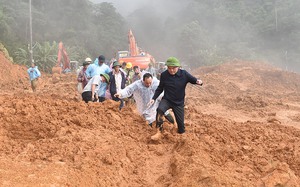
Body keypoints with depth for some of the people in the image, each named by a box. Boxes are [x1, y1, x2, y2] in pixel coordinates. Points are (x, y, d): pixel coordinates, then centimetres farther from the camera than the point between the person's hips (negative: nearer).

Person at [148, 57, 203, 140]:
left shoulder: (184, 74, -12)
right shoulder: (164, 75, -9)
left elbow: (194, 80, -6)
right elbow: (160, 88, 5)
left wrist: (198, 82, -30)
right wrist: (154, 98, -3)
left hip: (179, 103, 1)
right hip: (166, 100, -1)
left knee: (181, 123, 4)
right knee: (160, 109, -33)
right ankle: (159, 132, -25)